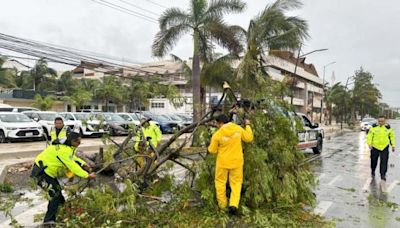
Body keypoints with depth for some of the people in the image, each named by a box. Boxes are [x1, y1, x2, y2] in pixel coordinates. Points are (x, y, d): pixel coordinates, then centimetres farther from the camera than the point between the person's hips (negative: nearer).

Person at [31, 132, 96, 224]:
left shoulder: (65, 147, 4)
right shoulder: (64, 150, -28)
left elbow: (72, 158, 18)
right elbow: (72, 166, -30)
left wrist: (83, 163, 0)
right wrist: (87, 175, -29)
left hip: (46, 171, 10)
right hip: (40, 172, -10)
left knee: (57, 191, 19)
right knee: (55, 193, -10)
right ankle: (49, 220, -4)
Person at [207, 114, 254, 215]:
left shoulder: (217, 134, -14)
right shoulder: (238, 128, -7)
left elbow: (212, 150, -5)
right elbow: (249, 138, 5)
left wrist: (211, 145, 17)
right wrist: (248, 125, 16)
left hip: (223, 162, -2)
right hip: (236, 162, 2)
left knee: (220, 182, 17)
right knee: (236, 183, 12)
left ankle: (222, 204, 27)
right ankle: (233, 204, -3)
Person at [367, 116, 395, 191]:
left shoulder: (388, 128, 1)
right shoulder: (374, 127, -4)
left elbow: (392, 136, 14)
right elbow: (369, 136, -5)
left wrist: (393, 145, 13)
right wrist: (369, 144, -18)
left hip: (384, 148, 0)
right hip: (375, 147, 0)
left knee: (384, 162, -9)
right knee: (374, 161, 10)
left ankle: (383, 177, -6)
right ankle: (373, 172, 39)